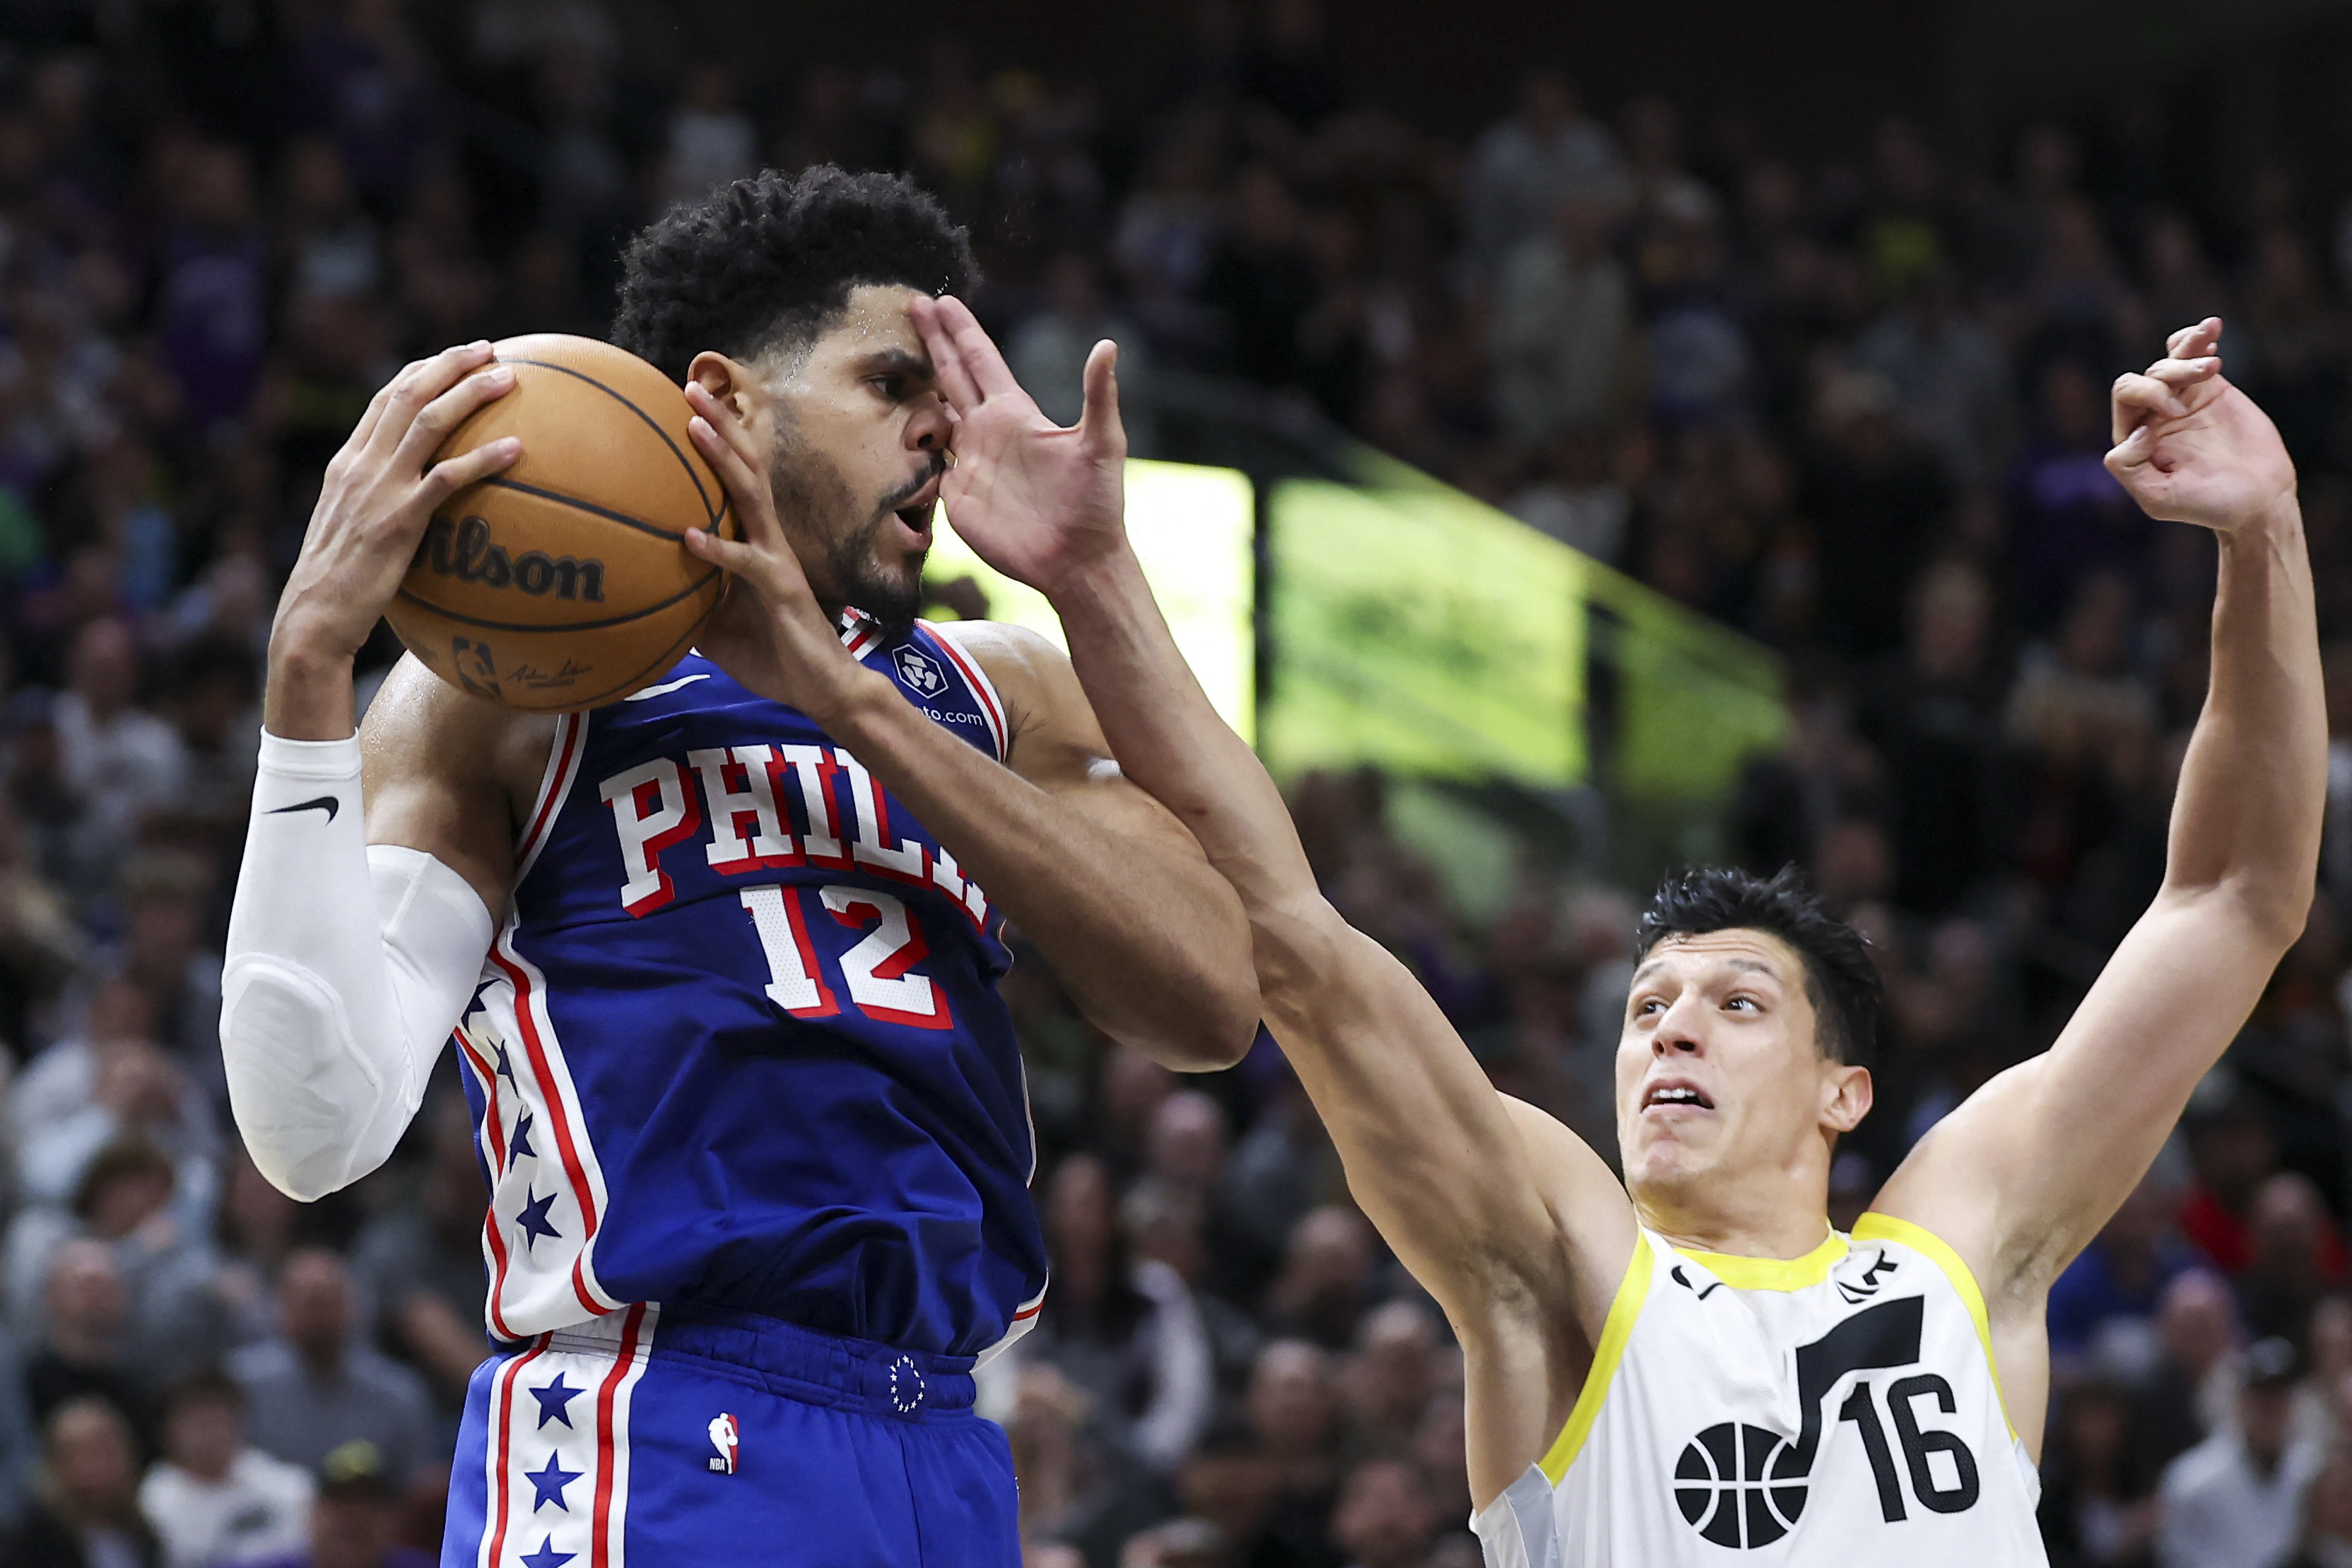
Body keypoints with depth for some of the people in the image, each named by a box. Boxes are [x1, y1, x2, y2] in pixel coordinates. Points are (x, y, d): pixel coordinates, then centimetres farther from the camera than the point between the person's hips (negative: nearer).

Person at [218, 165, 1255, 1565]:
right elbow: (318, 1130, -11)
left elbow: (1213, 1009, -2)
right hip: (652, 1449, -5)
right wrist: (312, 662, -18)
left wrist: (846, 698, -6)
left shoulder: (1004, 696, 16)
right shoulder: (504, 694, 2)